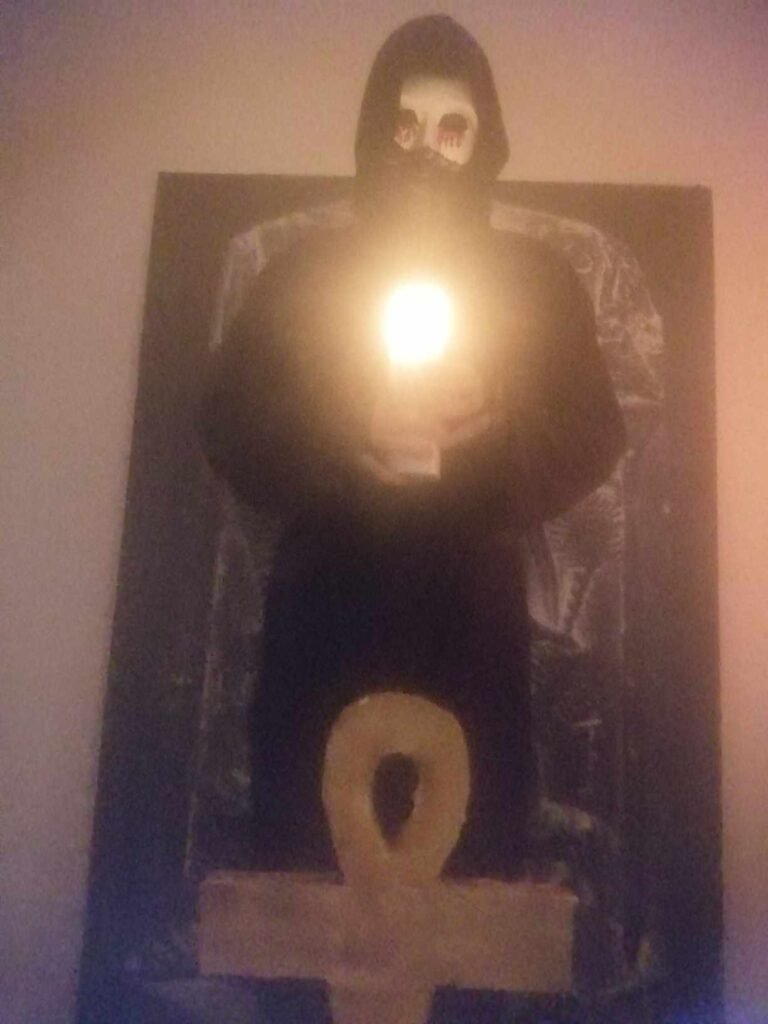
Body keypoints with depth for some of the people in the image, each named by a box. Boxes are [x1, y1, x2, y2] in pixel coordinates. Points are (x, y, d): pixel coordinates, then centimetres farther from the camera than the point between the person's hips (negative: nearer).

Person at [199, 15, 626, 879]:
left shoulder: (539, 281, 10)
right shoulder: (303, 272, 9)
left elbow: (595, 438, 6)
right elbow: (227, 424, 3)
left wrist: (496, 425, -14)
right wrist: (347, 437, -15)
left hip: (473, 620, 0)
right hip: (325, 615, 1)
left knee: (473, 858, -1)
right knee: (303, 853, 2)